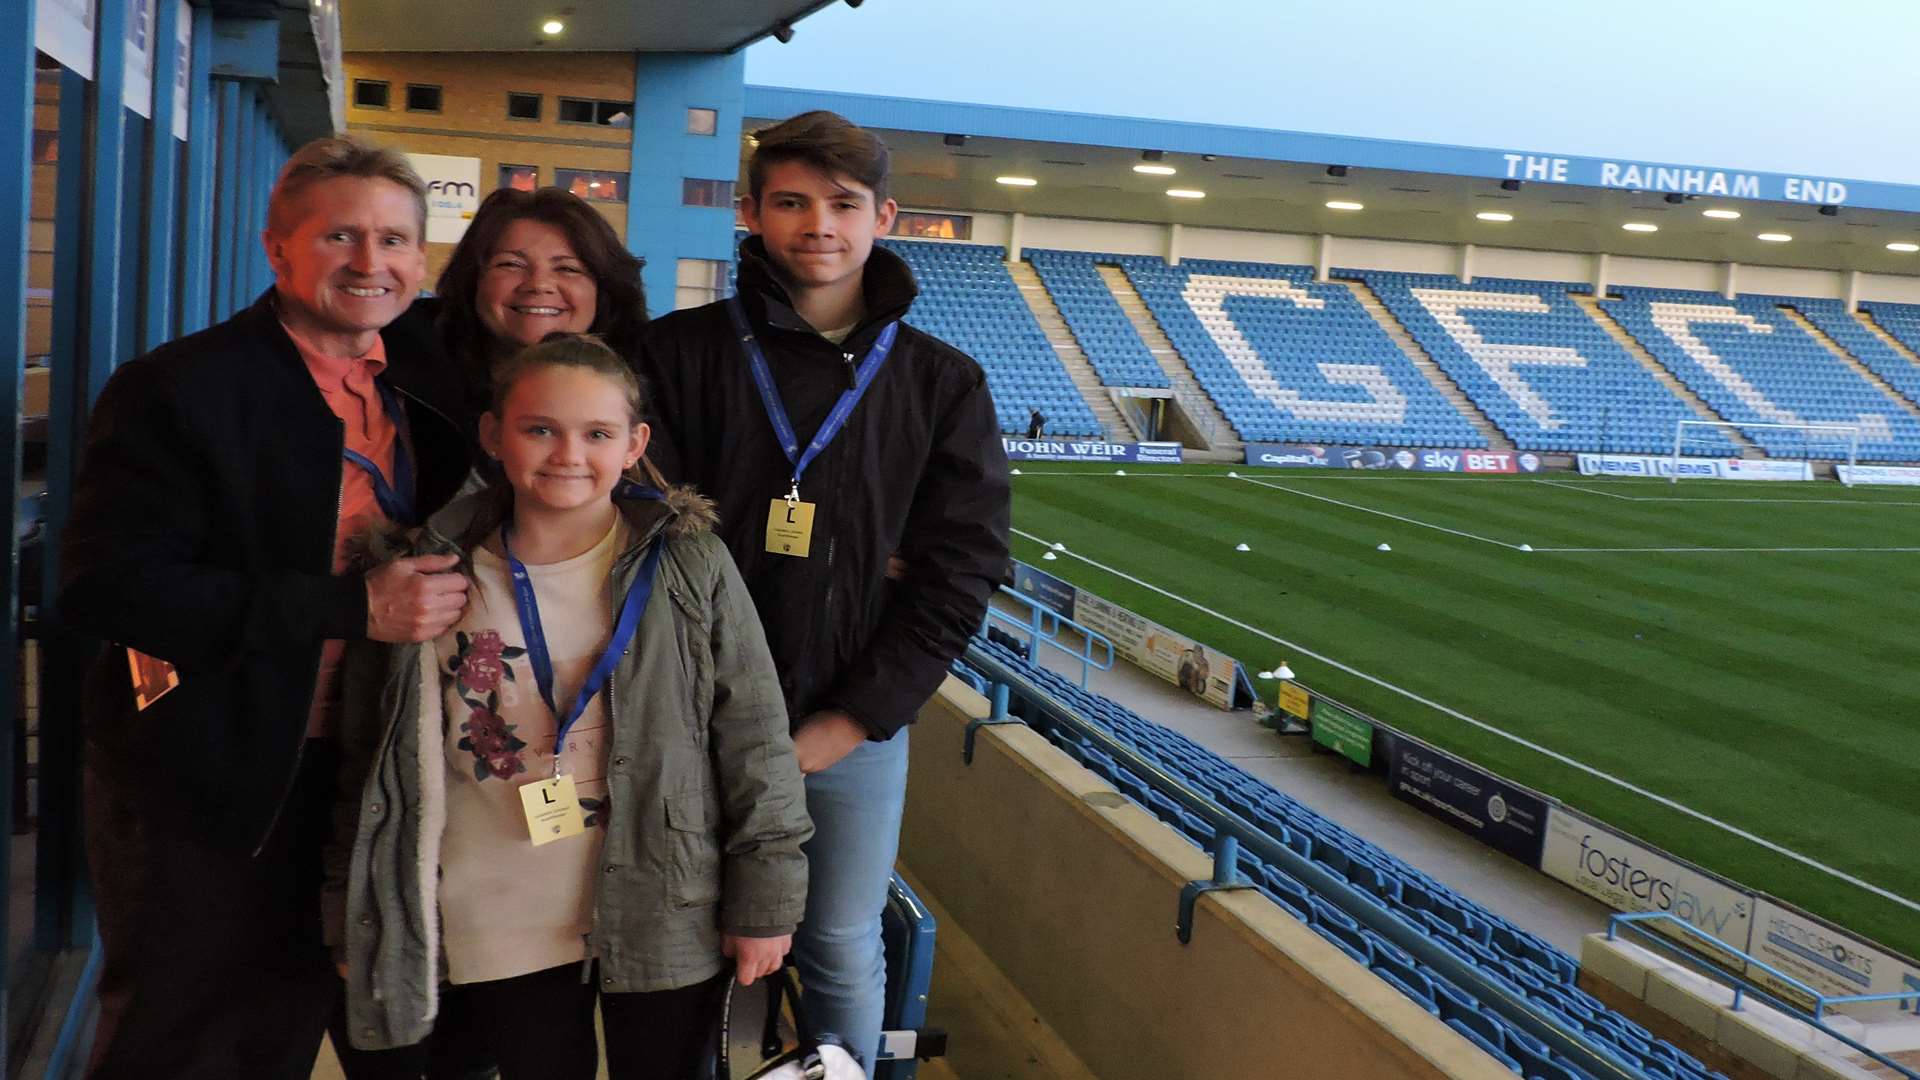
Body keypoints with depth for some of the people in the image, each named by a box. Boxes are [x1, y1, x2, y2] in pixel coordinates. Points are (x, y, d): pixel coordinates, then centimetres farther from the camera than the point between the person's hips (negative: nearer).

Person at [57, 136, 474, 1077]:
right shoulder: (176, 389, -14)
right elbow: (106, 585, -23)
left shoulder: (428, 386, 5)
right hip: (205, 788, -5)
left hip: (356, 779, 6)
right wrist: (352, 608, -26)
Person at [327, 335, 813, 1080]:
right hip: (498, 934, 1)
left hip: (666, 918, -1)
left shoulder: (691, 564, -7)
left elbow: (755, 742, -4)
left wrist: (766, 898, -4)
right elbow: (364, 758, 7)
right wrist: (352, 906, 9)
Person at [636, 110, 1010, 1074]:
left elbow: (957, 573, -2)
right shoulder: (679, 354, -3)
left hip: (855, 731, 1)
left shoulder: (943, 385, 1)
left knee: (843, 954, 13)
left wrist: (844, 725, -8)